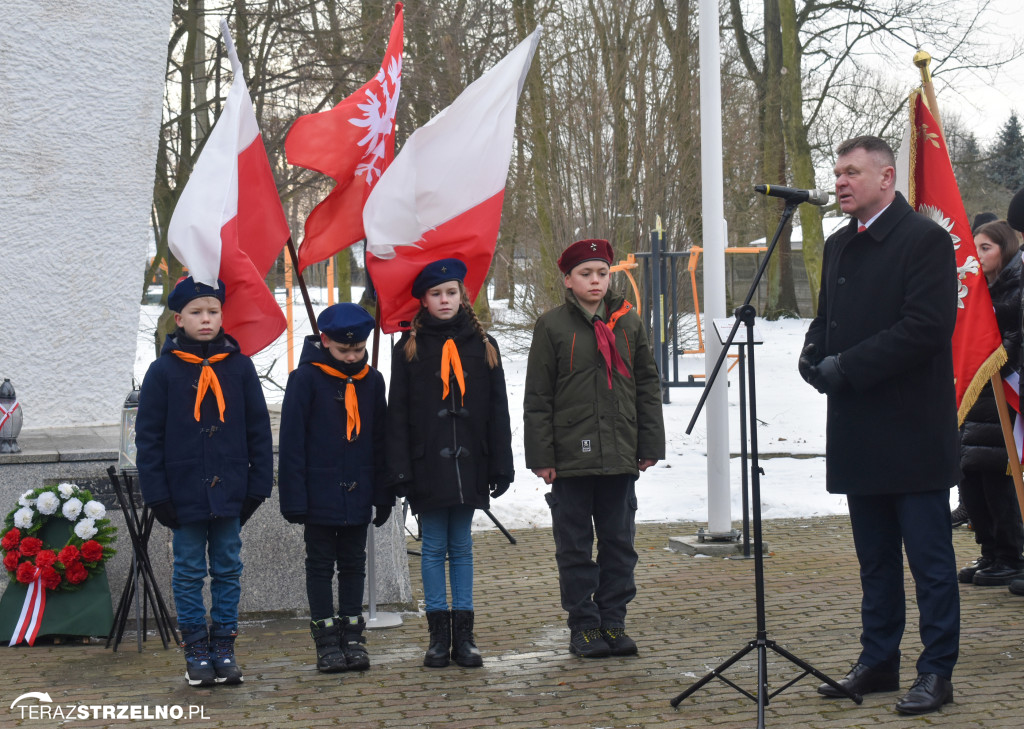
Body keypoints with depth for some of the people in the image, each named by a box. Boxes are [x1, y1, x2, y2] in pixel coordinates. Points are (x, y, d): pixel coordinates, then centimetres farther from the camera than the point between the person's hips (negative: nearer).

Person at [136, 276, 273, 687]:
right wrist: (157, 495, -6)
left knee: (227, 570, 8)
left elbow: (259, 430, 5)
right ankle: (196, 650, 14)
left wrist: (258, 485, 1)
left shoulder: (239, 366, 2)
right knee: (189, 572, 6)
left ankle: (224, 646, 17)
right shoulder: (164, 371, -2)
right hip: (184, 494, -1)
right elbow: (148, 437, -1)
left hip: (229, 493, 1)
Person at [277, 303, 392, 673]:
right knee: (320, 566, 5)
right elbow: (291, 442, -9)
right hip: (319, 498, -4)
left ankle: (352, 636, 18)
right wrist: (294, 498, -12)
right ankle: (326, 640, 10)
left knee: (354, 565, 10)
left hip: (357, 497, 4)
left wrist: (383, 496, 9)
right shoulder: (306, 378, -9)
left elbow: (379, 442, 11)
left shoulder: (371, 381, 5)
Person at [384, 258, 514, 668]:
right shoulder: (409, 348, 2)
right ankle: (439, 636, 9)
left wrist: (501, 466, 3)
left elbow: (498, 411, 8)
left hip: (468, 464, 1)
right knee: (434, 548, 3)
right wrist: (401, 472, -7)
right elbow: (397, 414, 0)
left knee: (462, 547, 8)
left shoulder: (482, 345, 7)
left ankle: (464, 635, 12)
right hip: (427, 464, -1)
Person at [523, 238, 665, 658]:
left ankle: (613, 622, 17)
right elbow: (537, 399, -1)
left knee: (619, 544, 8)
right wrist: (541, 457, -6)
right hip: (571, 460, -3)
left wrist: (650, 445, 8)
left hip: (620, 458, 3)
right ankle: (583, 626, 12)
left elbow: (648, 386, 13)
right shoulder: (552, 326, -1)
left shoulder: (628, 322, 8)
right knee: (575, 548, 4)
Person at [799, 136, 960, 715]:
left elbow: (927, 326, -19)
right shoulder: (839, 245, 15)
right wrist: (815, 357, 0)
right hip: (860, 435, 8)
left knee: (930, 559, -1)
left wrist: (846, 366, -17)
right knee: (875, 559, 15)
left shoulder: (926, 239, -10)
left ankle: (937, 672, 6)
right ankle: (878, 662, 24)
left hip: (913, 430, -8)